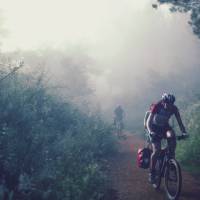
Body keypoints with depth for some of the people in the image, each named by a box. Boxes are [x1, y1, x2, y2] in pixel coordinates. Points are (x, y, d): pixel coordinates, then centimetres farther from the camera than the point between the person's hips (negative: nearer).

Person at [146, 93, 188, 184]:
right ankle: (152, 173, -3)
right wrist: (150, 132, -44)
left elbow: (179, 122, -14)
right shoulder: (157, 106, -25)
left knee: (172, 136, -32)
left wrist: (184, 132, -30)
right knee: (156, 151, -17)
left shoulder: (174, 108, -17)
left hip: (165, 127, 3)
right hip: (155, 128, -3)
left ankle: (172, 158, -15)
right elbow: (149, 122, -27)